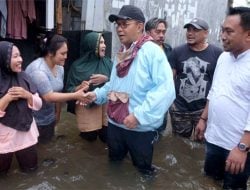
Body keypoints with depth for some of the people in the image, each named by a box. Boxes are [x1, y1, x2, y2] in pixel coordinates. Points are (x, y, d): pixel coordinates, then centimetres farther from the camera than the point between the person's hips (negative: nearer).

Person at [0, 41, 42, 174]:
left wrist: (27, 95, -18)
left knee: (30, 167, 19)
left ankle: (21, 157, 44)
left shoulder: (23, 77, -3)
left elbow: (38, 104, -1)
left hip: (26, 132, 4)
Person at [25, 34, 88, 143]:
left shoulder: (59, 68, -1)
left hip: (49, 118, 7)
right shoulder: (38, 70, -26)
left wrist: (57, 114, 13)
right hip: (34, 120, -7)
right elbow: (49, 97, -27)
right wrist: (75, 95, -30)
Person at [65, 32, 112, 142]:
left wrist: (106, 78, -19)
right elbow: (70, 89, -5)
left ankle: (102, 129, 36)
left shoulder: (107, 62, 2)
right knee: (90, 137, 5)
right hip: (85, 106, -1)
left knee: (106, 136, 2)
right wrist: (81, 87, -26)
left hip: (105, 104, 2)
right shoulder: (78, 66, -4)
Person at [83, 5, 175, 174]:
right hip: (115, 123, 8)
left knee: (142, 170, 14)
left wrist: (139, 115, -29)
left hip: (141, 127, -7)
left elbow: (165, 89, -26)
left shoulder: (152, 51, -16)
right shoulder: (122, 54, 12)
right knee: (114, 163, 25)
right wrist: (97, 94, 3)